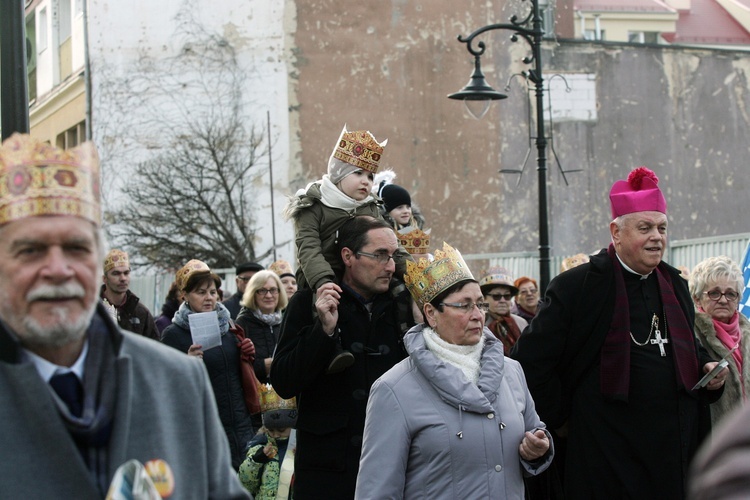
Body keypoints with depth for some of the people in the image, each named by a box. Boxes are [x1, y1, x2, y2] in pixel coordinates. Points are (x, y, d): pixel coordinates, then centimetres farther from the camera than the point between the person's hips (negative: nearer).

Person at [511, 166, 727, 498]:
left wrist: (707, 370, 7)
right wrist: (561, 419, -5)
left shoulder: (675, 285, 14)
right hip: (610, 454, -6)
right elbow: (529, 359, -8)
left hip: (679, 445, 6)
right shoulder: (577, 286, -7)